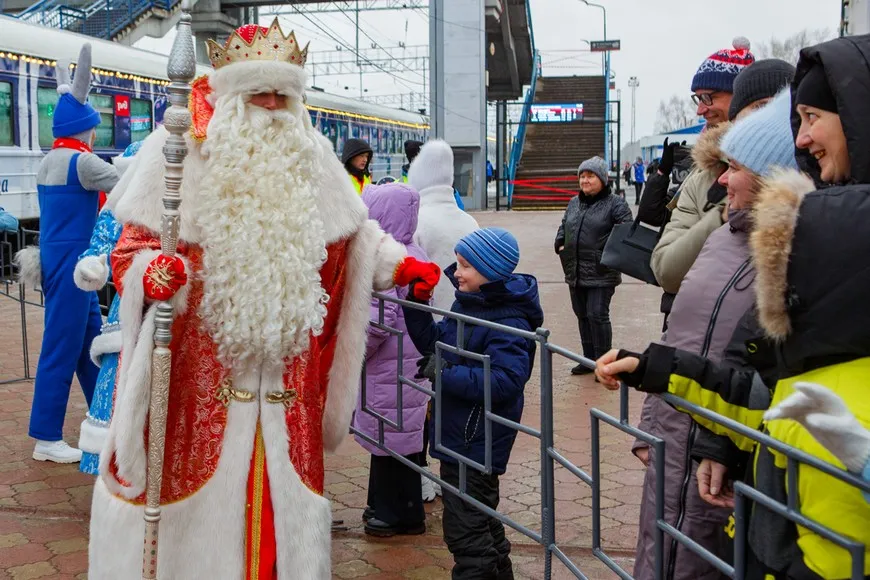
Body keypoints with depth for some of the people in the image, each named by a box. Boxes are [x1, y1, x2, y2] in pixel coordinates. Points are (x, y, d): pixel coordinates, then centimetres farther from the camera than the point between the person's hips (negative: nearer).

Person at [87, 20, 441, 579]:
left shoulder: (311, 157, 8)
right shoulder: (180, 155, -4)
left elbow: (352, 238, 21)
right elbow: (132, 249, -5)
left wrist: (399, 265, 8)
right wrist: (154, 272, -26)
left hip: (286, 377, 4)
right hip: (202, 370, -3)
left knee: (284, 501, 9)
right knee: (197, 496, 3)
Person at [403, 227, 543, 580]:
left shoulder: (509, 322, -23)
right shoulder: (467, 304, 5)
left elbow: (505, 380, -32)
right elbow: (435, 343, 14)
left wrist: (445, 373, -29)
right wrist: (416, 308, 1)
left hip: (478, 442, -10)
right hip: (457, 434, 10)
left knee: (465, 530, 0)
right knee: (482, 518, 26)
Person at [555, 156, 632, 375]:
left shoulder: (615, 204, -7)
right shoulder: (574, 203, 14)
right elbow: (563, 226, 26)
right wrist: (560, 245, 10)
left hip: (601, 273, -7)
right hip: (575, 272, 7)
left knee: (597, 315, -9)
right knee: (582, 315, 14)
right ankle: (589, 359, 26)